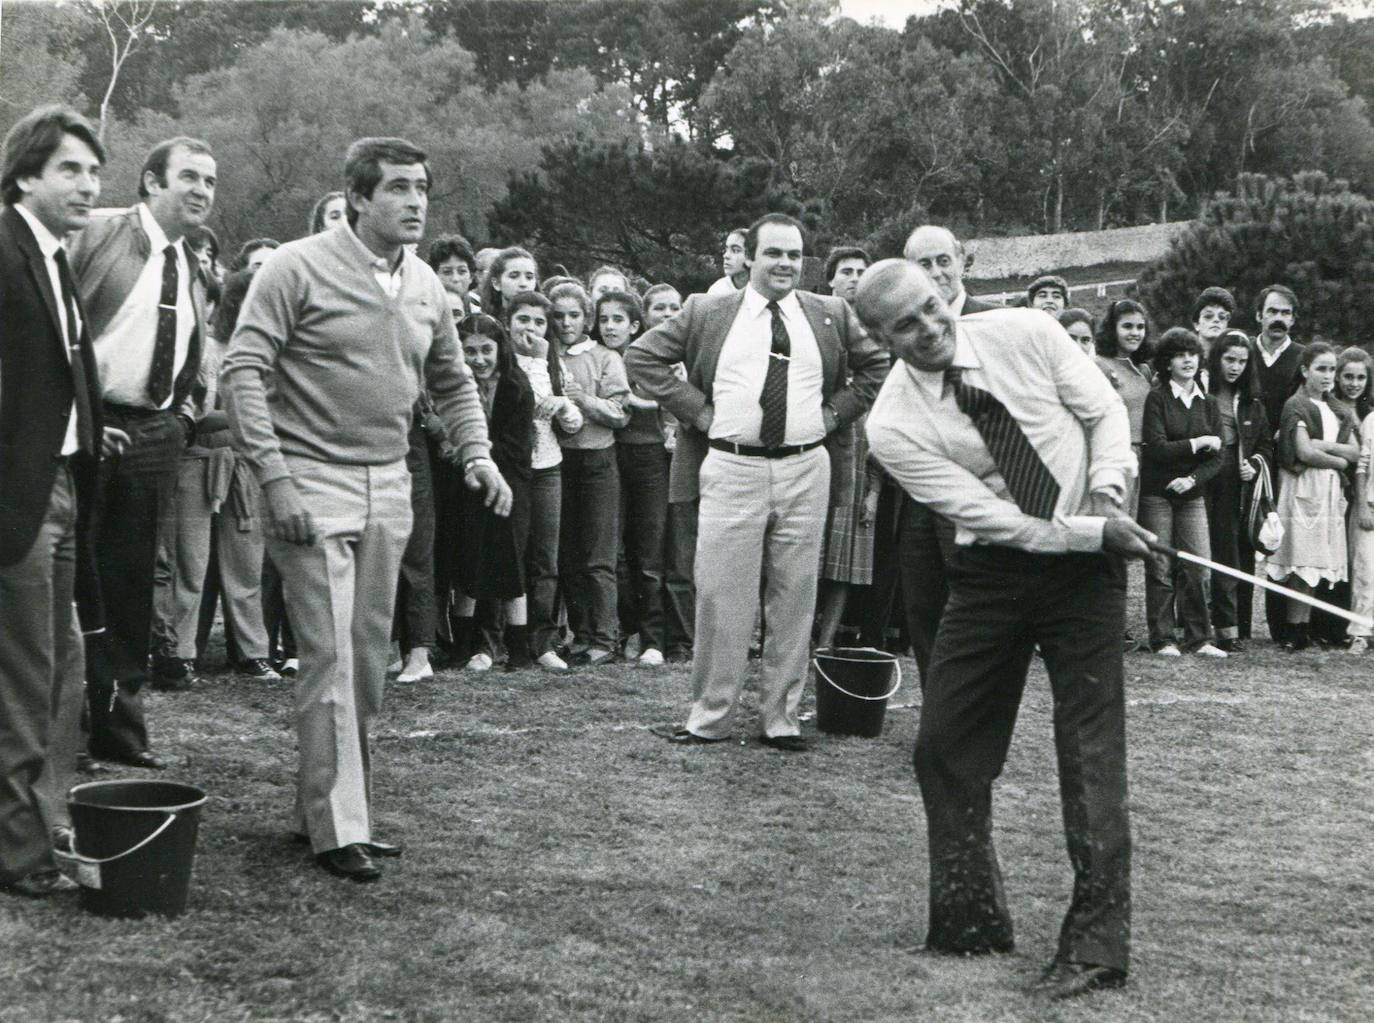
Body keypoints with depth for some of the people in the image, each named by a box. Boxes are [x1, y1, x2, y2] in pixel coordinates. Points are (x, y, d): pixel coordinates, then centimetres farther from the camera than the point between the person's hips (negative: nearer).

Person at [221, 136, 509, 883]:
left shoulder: (424, 286, 9)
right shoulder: (299, 269, -10)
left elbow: (452, 382, 22)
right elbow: (242, 372, -12)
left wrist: (477, 454, 6)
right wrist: (274, 479, -18)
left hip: (388, 487, 7)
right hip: (314, 483, -6)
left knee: (368, 659, 12)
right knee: (331, 659, -7)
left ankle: (326, 799, 26)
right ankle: (336, 827, 1)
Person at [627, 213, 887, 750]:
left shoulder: (831, 316, 9)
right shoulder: (706, 313, 5)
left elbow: (878, 365, 15)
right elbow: (642, 355, 6)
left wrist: (836, 413, 4)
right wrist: (698, 410, 0)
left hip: (805, 470, 2)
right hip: (731, 469, -2)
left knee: (794, 598, 5)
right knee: (721, 595, -1)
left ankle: (780, 716, 15)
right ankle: (710, 716, 8)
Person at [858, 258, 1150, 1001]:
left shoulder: (1024, 334, -9)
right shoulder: (894, 424, -13)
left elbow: (1105, 409, 1)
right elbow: (992, 516, -16)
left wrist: (1106, 494, -15)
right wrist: (1092, 532, -21)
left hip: (1087, 564, -1)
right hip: (990, 572, 1)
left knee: (1091, 750, -6)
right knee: (945, 747, 2)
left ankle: (1096, 946, -2)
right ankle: (971, 921, 18)